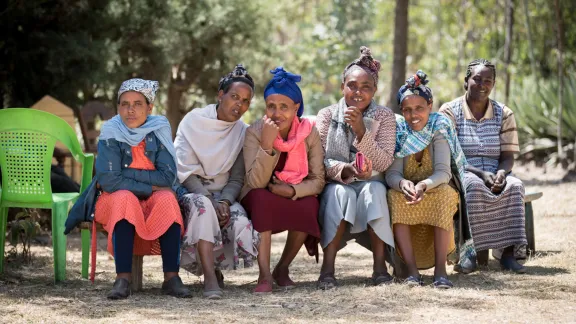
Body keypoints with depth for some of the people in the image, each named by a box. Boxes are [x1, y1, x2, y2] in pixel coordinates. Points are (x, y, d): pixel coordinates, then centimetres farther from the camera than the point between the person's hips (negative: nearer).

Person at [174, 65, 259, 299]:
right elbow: (186, 172, -10)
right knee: (202, 206, -38)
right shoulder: (194, 121, -4)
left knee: (240, 221, -29)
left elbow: (237, 178, 2)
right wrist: (211, 202, -23)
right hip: (191, 192, -3)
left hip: (224, 194, 3)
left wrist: (225, 202, -19)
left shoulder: (242, 133, 6)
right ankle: (210, 278, -42)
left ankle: (214, 265, 2)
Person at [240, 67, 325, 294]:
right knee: (261, 197, -35)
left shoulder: (309, 133, -9)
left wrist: (292, 191, -28)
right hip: (261, 203, -1)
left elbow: (318, 181, -10)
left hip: (296, 200, 1)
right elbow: (256, 183, -23)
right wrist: (267, 145, -35)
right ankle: (264, 274, -33)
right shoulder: (255, 132, -14)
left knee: (310, 205, -31)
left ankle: (283, 267, -9)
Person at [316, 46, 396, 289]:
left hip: (371, 185, 0)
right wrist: (345, 170, -28)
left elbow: (384, 163, -10)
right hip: (336, 185, 0)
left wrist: (361, 131, -23)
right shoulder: (327, 115, 1)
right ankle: (327, 267, -40)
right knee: (339, 192, -34)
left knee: (374, 190, -33)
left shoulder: (384, 117, 1)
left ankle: (380, 265, -35)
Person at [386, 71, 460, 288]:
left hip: (435, 193, -1)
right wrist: (402, 183, -39)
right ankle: (411, 269, -34)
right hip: (406, 195, 1)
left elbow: (443, 172, -19)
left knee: (444, 194, -33)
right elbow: (391, 174, -13)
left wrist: (425, 185, -42)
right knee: (394, 196, -31)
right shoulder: (398, 131, -5)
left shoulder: (439, 128, -9)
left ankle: (440, 268, -35)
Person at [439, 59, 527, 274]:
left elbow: (508, 157, 6)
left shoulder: (503, 114, 10)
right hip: (460, 176, -3)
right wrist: (480, 173, -21)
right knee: (474, 186, -37)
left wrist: (501, 174, -19)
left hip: (495, 178, 3)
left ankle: (508, 251, -34)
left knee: (514, 186, -30)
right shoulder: (450, 111, 0)